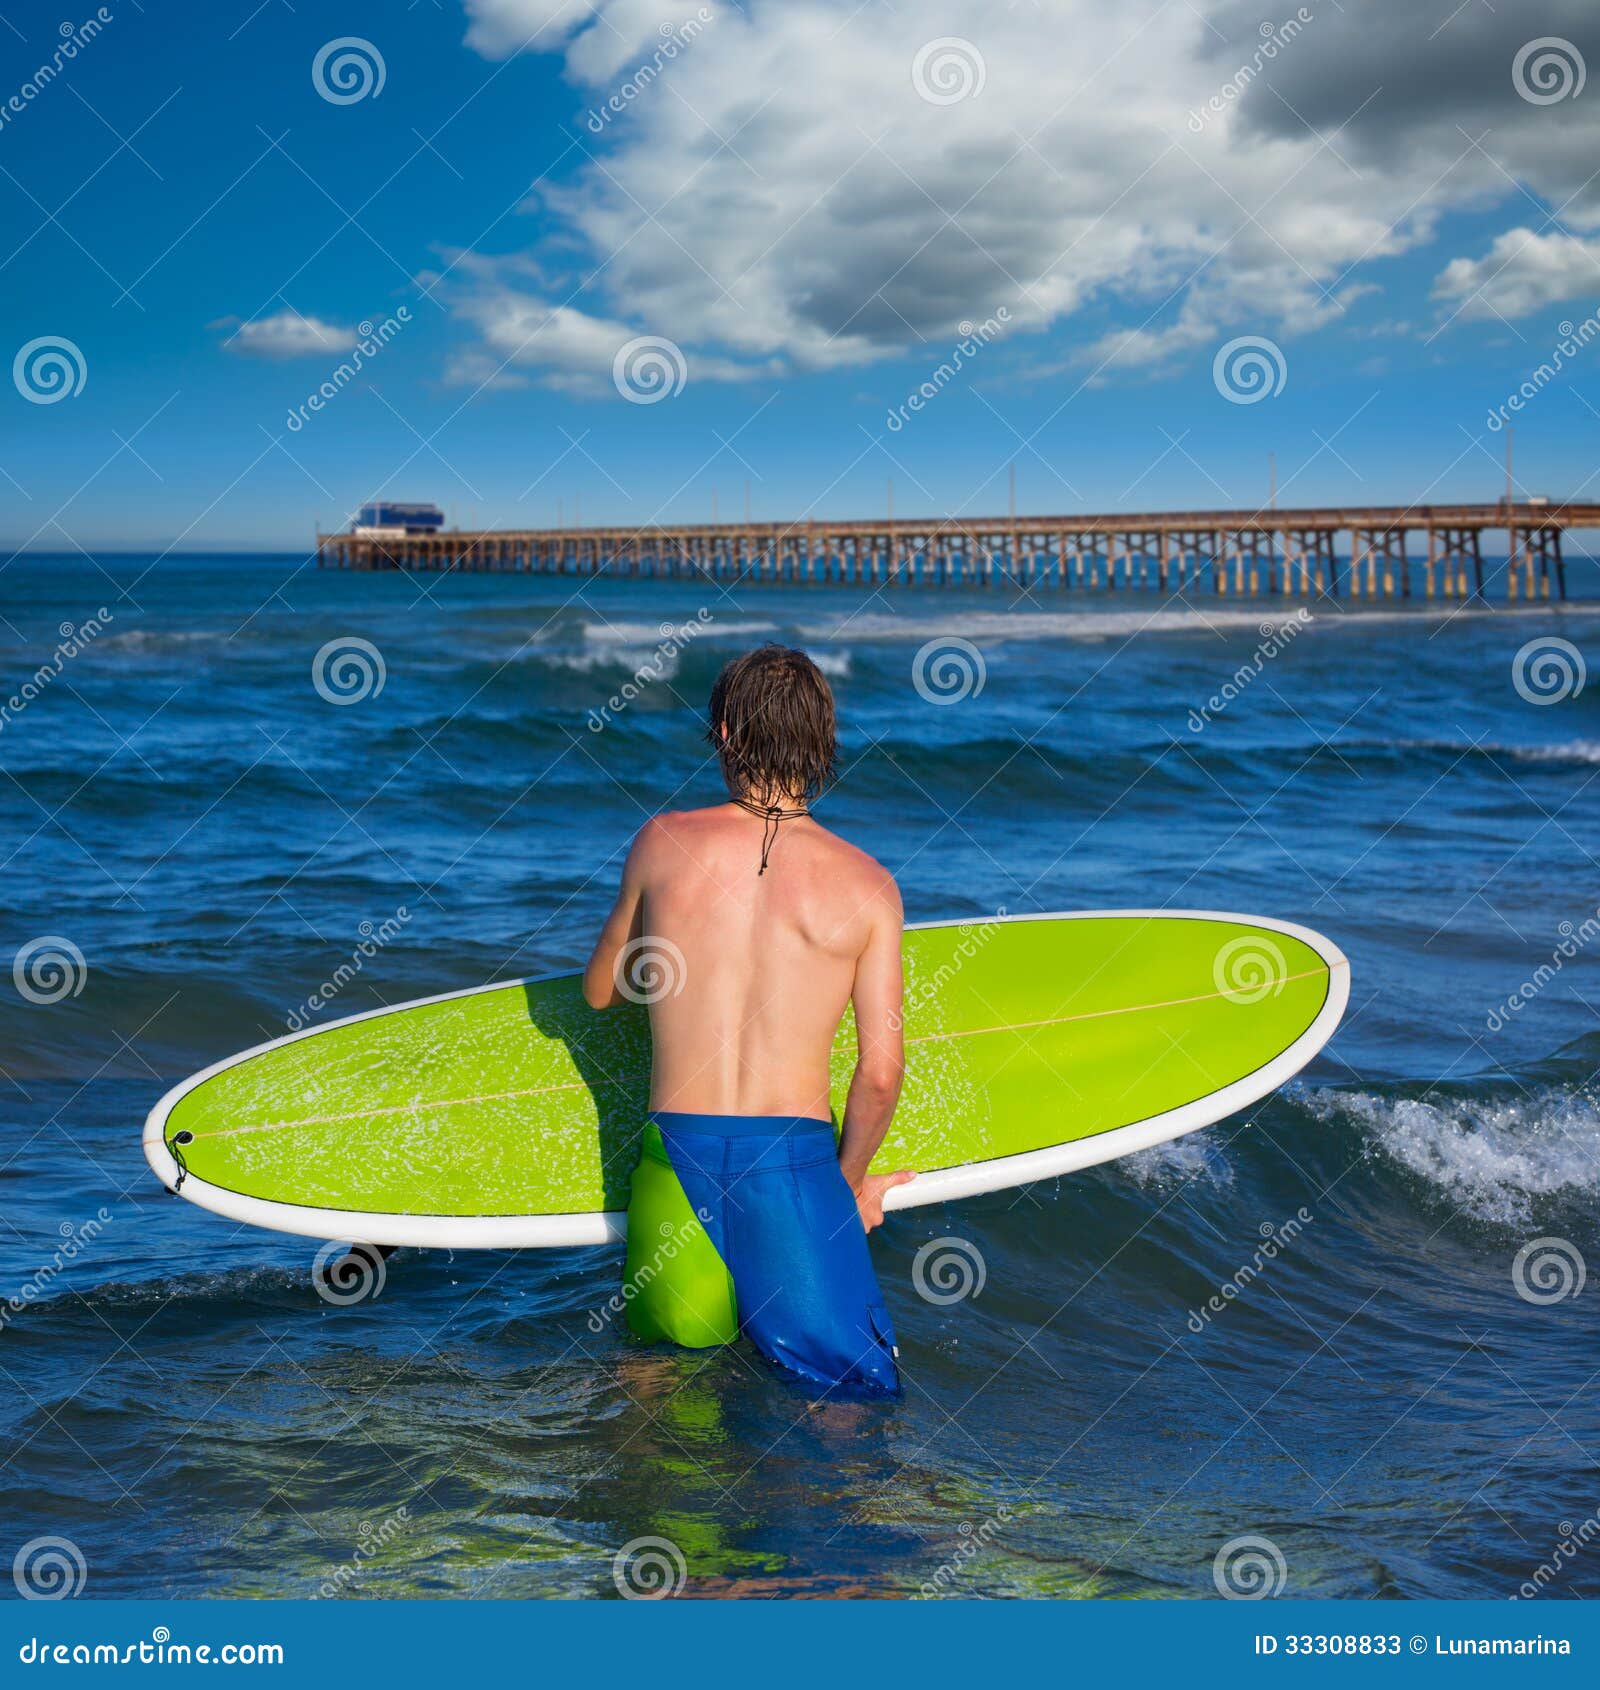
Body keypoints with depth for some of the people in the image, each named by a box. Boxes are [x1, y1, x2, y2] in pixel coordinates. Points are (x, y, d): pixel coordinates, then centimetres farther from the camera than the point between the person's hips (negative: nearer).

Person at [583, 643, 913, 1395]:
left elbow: (601, 990, 16)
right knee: (853, 1389, 5)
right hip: (795, 1161, -2)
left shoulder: (662, 842, 2)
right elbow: (880, 1071, -3)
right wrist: (850, 1180, 14)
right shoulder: (867, 885, -2)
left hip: (674, 1155, 2)